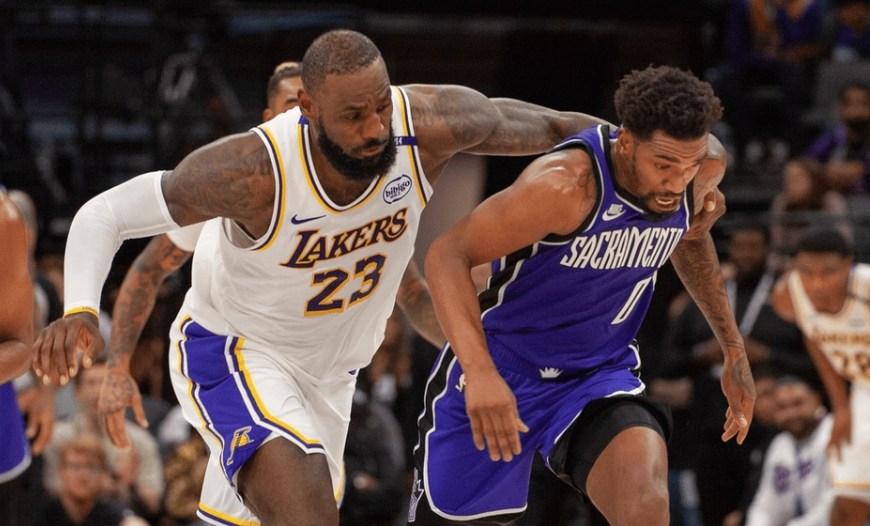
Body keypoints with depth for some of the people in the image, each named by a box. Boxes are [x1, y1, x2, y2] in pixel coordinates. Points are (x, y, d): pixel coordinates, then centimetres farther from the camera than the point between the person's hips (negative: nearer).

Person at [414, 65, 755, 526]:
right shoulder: (567, 185, -29)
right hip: (501, 372, -3)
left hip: (600, 375, 3)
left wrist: (734, 351, 17)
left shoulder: (704, 166, -10)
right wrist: (480, 372, -41)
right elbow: (447, 255, -28)